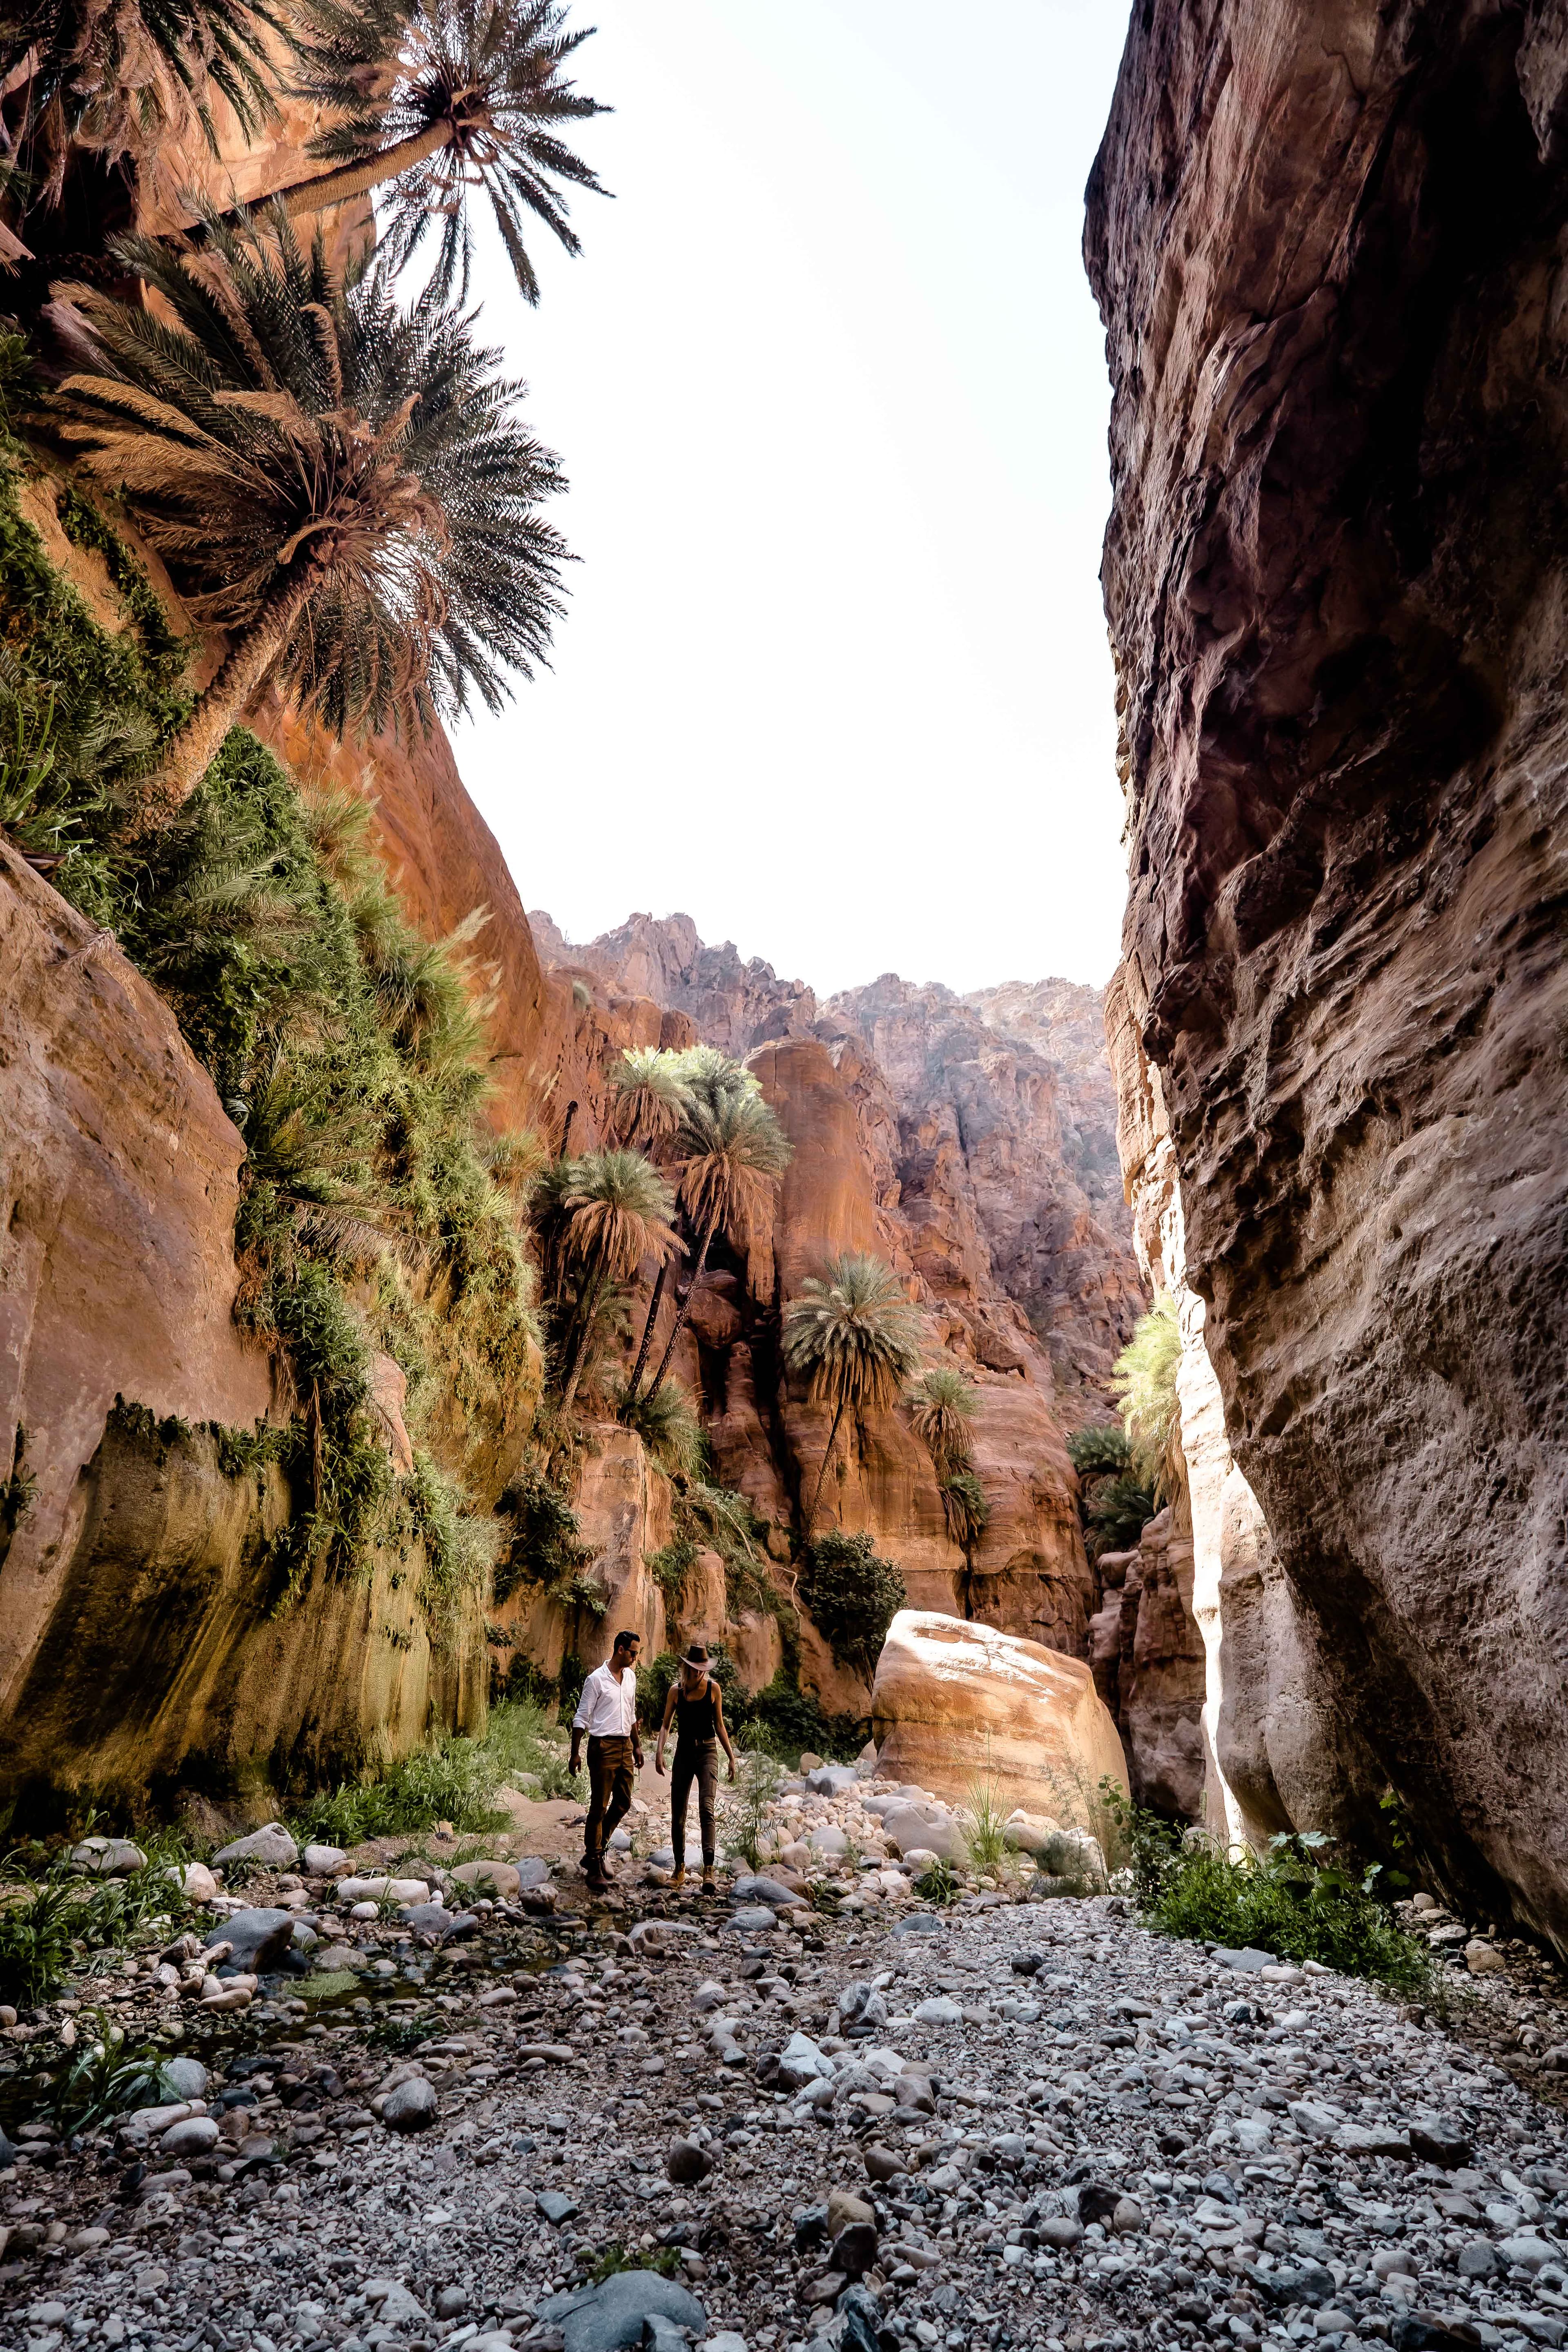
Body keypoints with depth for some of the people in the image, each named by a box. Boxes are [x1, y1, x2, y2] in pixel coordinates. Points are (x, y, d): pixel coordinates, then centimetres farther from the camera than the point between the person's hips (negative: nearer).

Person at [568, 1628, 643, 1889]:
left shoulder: (630, 1677, 11)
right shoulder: (597, 1679, -10)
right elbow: (581, 1718, -8)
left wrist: (637, 1746, 20)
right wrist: (575, 1754, -11)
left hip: (625, 1747, 7)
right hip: (603, 1747, -7)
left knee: (624, 1803, 9)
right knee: (599, 1807, -2)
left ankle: (597, 1850, 25)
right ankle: (594, 1866, 6)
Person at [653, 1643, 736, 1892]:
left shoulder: (713, 1689, 1)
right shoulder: (676, 1690, 3)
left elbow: (719, 1725, 8)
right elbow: (666, 1724, 6)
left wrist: (731, 1757, 7)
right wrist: (659, 1751, -10)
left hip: (707, 1752, -2)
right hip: (684, 1752, 2)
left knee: (706, 1810, -18)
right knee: (677, 1814, 6)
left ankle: (708, 1871, -24)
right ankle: (680, 1869, 22)